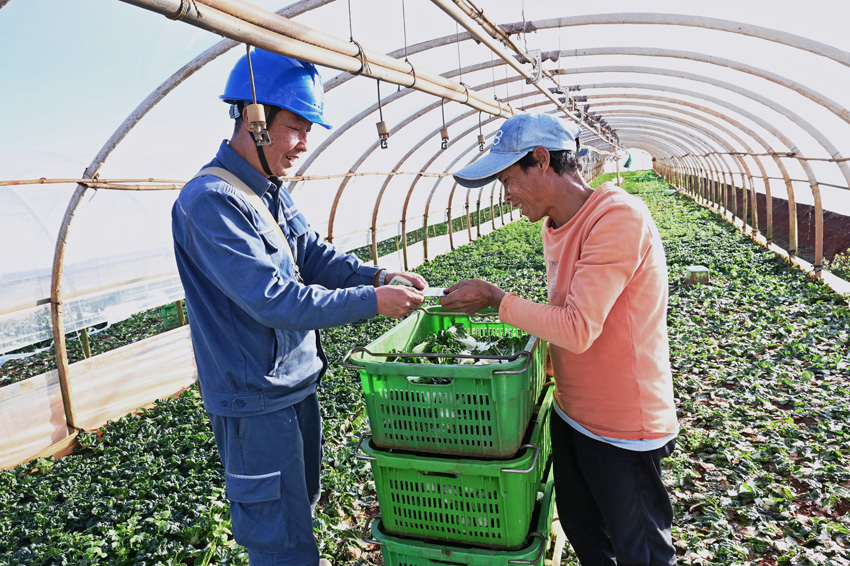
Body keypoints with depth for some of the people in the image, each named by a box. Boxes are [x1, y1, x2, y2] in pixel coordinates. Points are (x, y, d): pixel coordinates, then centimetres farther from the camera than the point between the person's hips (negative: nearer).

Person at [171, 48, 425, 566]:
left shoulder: (274, 193, 5)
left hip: (296, 381, 9)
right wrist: (373, 302, -27)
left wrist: (378, 276, -12)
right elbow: (275, 299, -29)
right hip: (256, 400, -9)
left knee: (303, 501, 27)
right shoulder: (212, 201, -24)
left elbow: (314, 256, 5)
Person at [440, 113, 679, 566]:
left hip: (623, 427, -8)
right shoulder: (554, 226, 4)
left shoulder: (618, 216, -25)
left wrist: (493, 298, -19)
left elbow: (578, 329, -29)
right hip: (570, 413, 8)